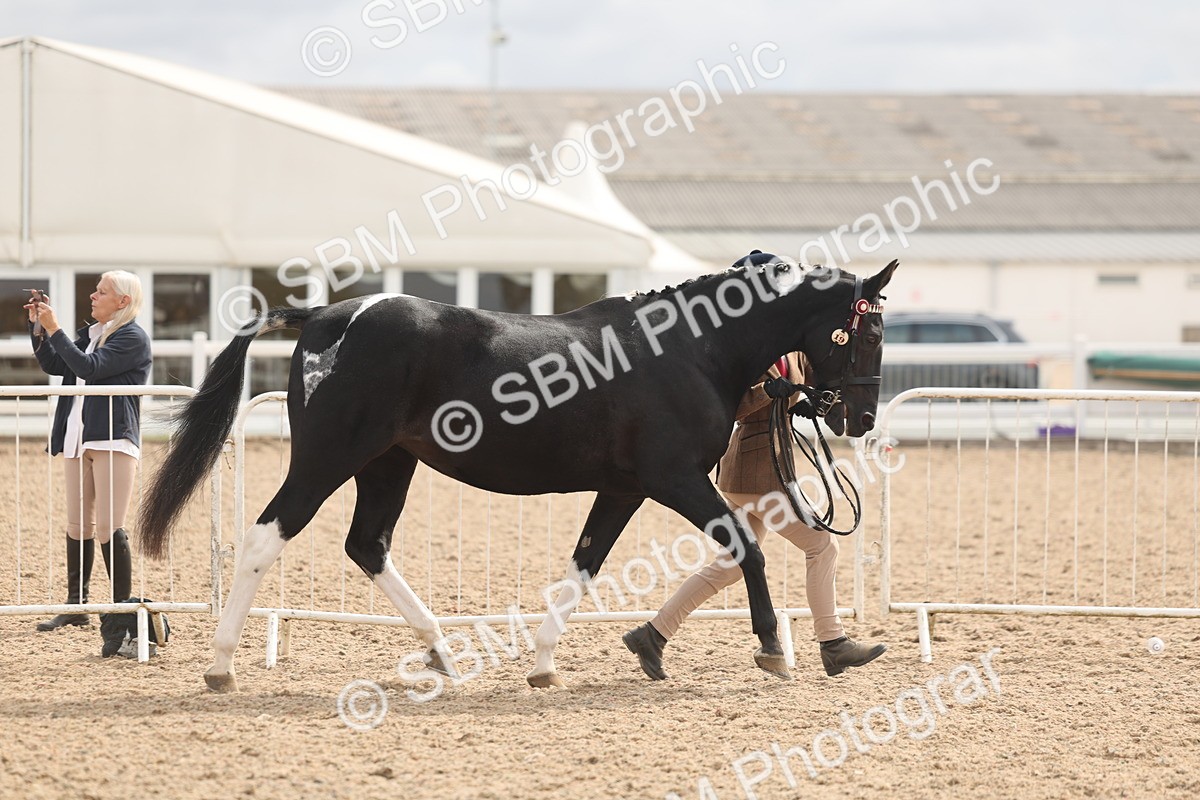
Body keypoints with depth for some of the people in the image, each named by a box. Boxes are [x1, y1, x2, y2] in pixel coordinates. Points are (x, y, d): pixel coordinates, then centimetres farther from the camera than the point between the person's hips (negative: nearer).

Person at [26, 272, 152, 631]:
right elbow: (54, 365, 17)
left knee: (108, 527, -9)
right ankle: (76, 605, 18)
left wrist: (54, 329, -15)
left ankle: (122, 605, -2)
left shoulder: (133, 338, -8)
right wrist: (37, 326, 7)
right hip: (79, 440, 8)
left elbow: (89, 368, -18)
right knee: (78, 525, 11)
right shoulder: (91, 334, 17)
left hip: (114, 439, -8)